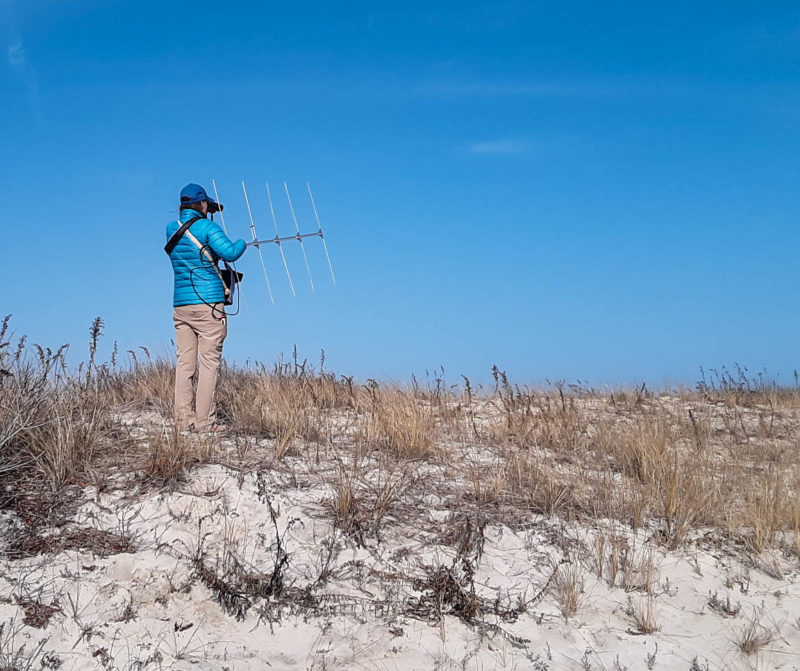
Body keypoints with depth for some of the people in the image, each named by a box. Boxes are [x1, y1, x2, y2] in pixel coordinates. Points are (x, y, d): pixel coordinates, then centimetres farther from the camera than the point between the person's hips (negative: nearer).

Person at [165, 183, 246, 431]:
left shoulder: (171, 229, 13)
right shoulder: (206, 227, -6)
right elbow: (229, 253, -15)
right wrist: (242, 243, 3)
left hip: (180, 305, 6)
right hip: (208, 304, -6)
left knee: (184, 362, 7)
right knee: (209, 362, -3)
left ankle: (183, 418, 5)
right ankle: (204, 422, -4)